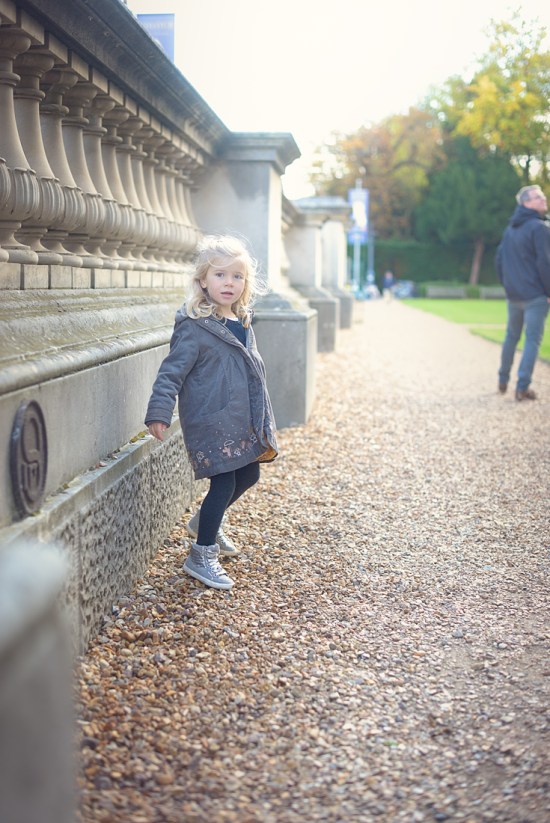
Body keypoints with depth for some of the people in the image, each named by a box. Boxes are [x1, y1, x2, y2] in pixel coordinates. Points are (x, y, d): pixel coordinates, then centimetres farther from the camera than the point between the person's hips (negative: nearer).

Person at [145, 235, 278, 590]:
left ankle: (206, 521, 42)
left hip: (242, 422, 9)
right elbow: (172, 371, -18)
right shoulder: (194, 327, -16)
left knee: (249, 475, 18)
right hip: (210, 423, -9)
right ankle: (201, 557, 11)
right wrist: (159, 412, -27)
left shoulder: (243, 323, 9)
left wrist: (262, 420, 25)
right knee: (224, 483, -5)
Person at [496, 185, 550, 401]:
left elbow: (499, 259, 15)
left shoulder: (510, 229, 11)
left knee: (511, 336, 20)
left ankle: (503, 380, 28)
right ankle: (522, 387, -5)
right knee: (532, 340, -2)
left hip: (513, 294, 7)